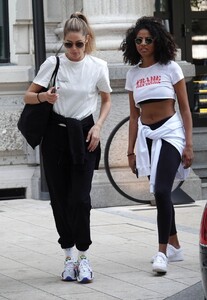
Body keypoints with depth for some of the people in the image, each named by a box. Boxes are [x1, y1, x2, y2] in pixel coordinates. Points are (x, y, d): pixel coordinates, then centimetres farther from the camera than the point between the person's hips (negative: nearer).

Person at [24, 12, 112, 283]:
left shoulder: (98, 66, -3)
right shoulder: (53, 63, -4)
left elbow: (106, 100, 12)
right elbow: (28, 97, -1)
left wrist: (98, 126, -4)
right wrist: (43, 96, -23)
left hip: (84, 136, -1)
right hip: (56, 134, 1)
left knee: (80, 199, -9)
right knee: (60, 198, 2)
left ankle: (83, 257, 1)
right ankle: (69, 257, 13)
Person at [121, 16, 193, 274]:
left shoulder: (170, 68, -3)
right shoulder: (133, 74, 9)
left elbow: (185, 109, -3)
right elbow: (134, 116, 13)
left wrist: (188, 144, -10)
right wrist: (131, 151, 10)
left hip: (170, 132, -5)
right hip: (146, 136, 5)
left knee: (162, 191, -19)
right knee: (160, 194, 9)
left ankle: (162, 252, -16)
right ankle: (174, 246, 22)